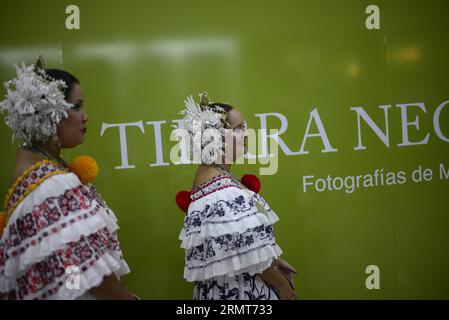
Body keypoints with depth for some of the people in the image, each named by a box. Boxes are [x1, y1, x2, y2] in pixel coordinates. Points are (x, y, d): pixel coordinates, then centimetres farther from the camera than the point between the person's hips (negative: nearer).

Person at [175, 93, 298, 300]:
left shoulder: (214, 177, 6)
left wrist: (274, 262, 15)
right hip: (240, 289, -9)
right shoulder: (223, 191, -25)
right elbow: (249, 252, -23)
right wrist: (282, 286, -12)